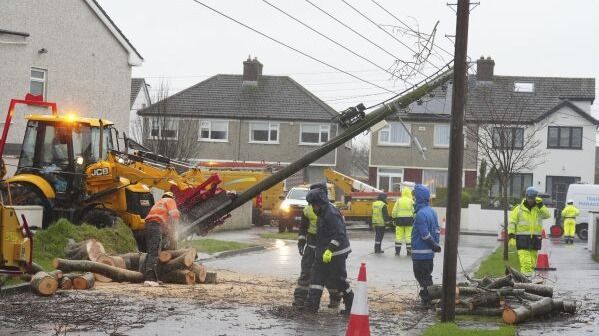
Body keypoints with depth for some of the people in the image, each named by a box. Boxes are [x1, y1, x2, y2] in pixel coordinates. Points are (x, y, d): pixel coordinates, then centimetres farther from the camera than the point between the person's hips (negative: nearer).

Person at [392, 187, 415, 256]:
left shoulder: (398, 201, 0)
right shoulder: (411, 201, -4)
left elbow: (394, 212, 1)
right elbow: (414, 212, -4)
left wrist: (394, 219, 13)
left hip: (400, 220, 1)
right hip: (409, 220, -1)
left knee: (399, 235, 5)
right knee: (409, 236, 2)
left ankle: (397, 251, 6)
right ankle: (409, 251, 3)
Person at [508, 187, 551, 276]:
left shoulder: (539, 208, 10)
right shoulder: (519, 209, 3)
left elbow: (547, 215, -7)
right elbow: (512, 223, 1)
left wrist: (541, 205, -14)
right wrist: (511, 235, -7)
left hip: (535, 238, 3)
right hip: (522, 238, -3)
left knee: (532, 258, 7)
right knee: (524, 259, -14)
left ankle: (529, 273, 15)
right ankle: (525, 273, -19)